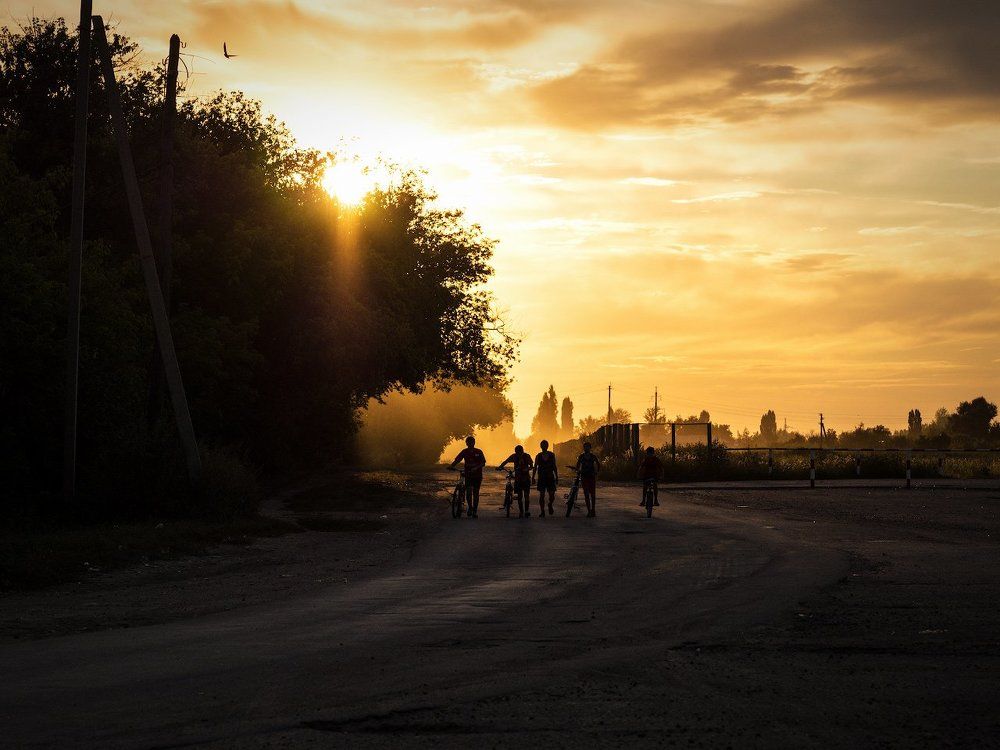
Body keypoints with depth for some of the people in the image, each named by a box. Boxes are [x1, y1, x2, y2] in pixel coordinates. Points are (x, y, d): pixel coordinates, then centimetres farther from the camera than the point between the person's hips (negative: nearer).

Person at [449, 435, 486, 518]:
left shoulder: (478, 452, 0)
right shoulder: (464, 452, 3)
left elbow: (483, 463, -4)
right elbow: (456, 460, -3)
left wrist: (476, 467, -22)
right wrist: (451, 466, -22)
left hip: (477, 475, 0)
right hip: (468, 475, 0)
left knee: (475, 493, 2)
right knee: (468, 491, -15)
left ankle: (475, 511, 11)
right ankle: (470, 507, 7)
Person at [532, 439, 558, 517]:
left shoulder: (551, 455, 4)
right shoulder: (538, 456, 2)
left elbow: (554, 466, 9)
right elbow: (535, 467, 6)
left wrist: (556, 477, 6)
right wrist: (533, 477, 1)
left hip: (550, 477, 1)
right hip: (541, 478, 0)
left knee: (552, 495, -4)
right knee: (542, 495, -4)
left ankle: (550, 505, 27)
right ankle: (542, 511, 2)